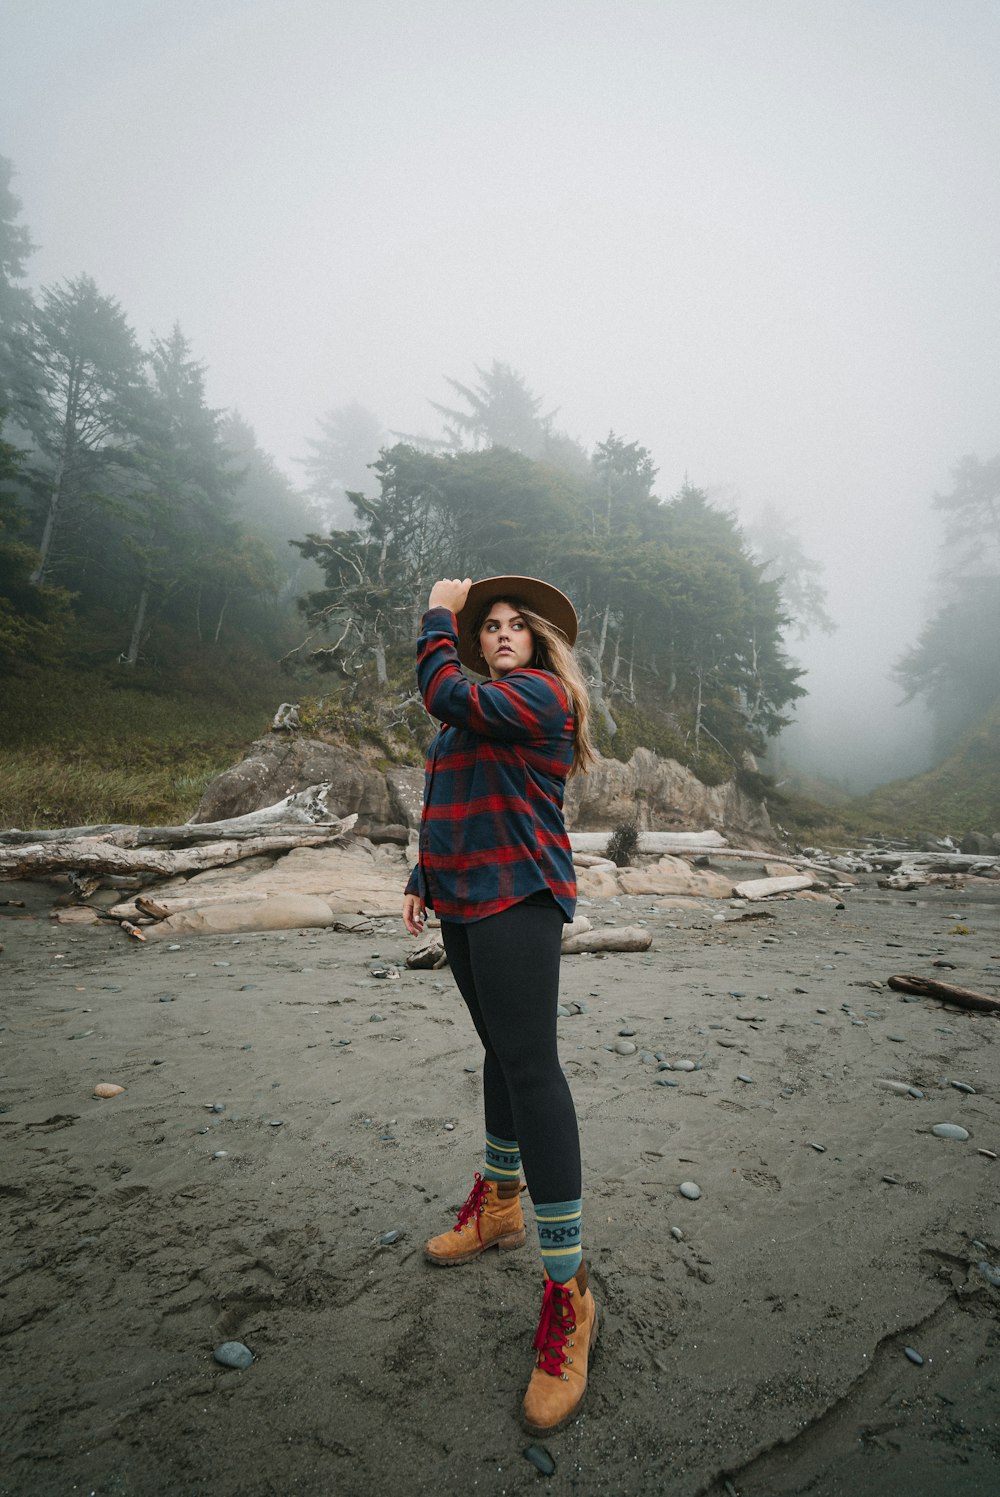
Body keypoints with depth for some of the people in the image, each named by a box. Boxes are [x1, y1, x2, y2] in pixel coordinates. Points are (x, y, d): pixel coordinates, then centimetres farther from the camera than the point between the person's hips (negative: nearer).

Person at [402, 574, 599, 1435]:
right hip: (466, 902, 8)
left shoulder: (542, 693, -7)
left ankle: (568, 1296, -3)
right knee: (503, 1051, 17)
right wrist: (423, 878, 19)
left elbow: (444, 693, -20)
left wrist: (438, 614, -3)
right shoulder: (474, 708, 19)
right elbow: (441, 802, 22)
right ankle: (498, 1205, 33)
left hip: (517, 898, -8)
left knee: (529, 1063, -12)